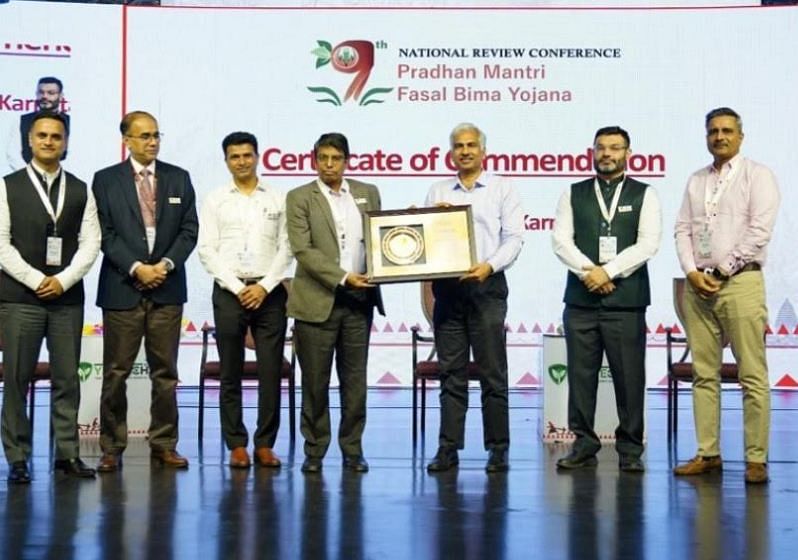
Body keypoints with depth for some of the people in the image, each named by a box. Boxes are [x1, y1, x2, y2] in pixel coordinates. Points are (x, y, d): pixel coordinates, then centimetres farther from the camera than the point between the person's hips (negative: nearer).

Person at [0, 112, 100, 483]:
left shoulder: (80, 191, 11)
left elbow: (90, 243, 5)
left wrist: (63, 280, -8)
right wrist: (36, 280, -10)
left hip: (67, 297, 2)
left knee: (67, 379, 3)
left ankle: (67, 453, 9)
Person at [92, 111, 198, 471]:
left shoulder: (179, 178, 10)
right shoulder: (106, 180, 3)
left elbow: (189, 230, 6)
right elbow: (105, 234, -3)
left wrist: (166, 264, -9)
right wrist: (136, 268, -13)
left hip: (167, 289, 2)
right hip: (122, 289, -2)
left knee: (165, 372, 5)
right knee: (116, 373, 1)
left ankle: (164, 445, 13)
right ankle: (112, 448, 9)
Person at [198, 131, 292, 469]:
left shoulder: (278, 200, 8)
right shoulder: (215, 201, 7)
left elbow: (286, 248, 3)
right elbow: (207, 250, 1)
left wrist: (264, 287, -8)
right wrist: (237, 288, -8)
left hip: (269, 292, 0)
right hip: (229, 292, 0)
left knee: (271, 372, -1)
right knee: (231, 374, 3)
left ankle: (265, 444, 7)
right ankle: (237, 445, 10)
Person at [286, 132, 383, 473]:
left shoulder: (368, 193, 12)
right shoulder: (300, 198, 0)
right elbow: (302, 250, -9)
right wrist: (343, 277, -16)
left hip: (359, 300, 3)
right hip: (317, 300, -3)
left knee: (354, 379, 6)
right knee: (315, 381, 3)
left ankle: (352, 450, 15)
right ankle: (314, 451, 13)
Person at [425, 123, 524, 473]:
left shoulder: (502, 189, 7)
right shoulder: (437, 192, 15)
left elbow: (514, 237, -1)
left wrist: (490, 265, -16)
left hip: (486, 285, -3)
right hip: (447, 287, 3)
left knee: (492, 372, -2)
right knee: (451, 373, 5)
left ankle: (498, 449, 3)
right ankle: (448, 448, 7)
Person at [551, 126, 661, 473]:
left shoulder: (644, 195, 8)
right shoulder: (573, 195, 12)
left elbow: (648, 244, -3)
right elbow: (561, 241, 3)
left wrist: (607, 271, -11)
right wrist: (588, 273, -11)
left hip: (627, 301, -2)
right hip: (581, 300, 2)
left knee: (629, 376, -1)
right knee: (580, 375, 3)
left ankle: (630, 450, 8)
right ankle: (584, 446, 12)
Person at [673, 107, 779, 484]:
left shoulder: (757, 176, 3)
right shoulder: (696, 181, 18)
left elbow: (759, 231, -7)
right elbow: (683, 230, 13)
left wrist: (722, 272, -9)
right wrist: (692, 272, -3)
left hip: (740, 282, -5)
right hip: (697, 285, 5)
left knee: (753, 375, -7)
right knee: (704, 374, 5)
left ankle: (756, 459, -5)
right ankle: (707, 454, 10)